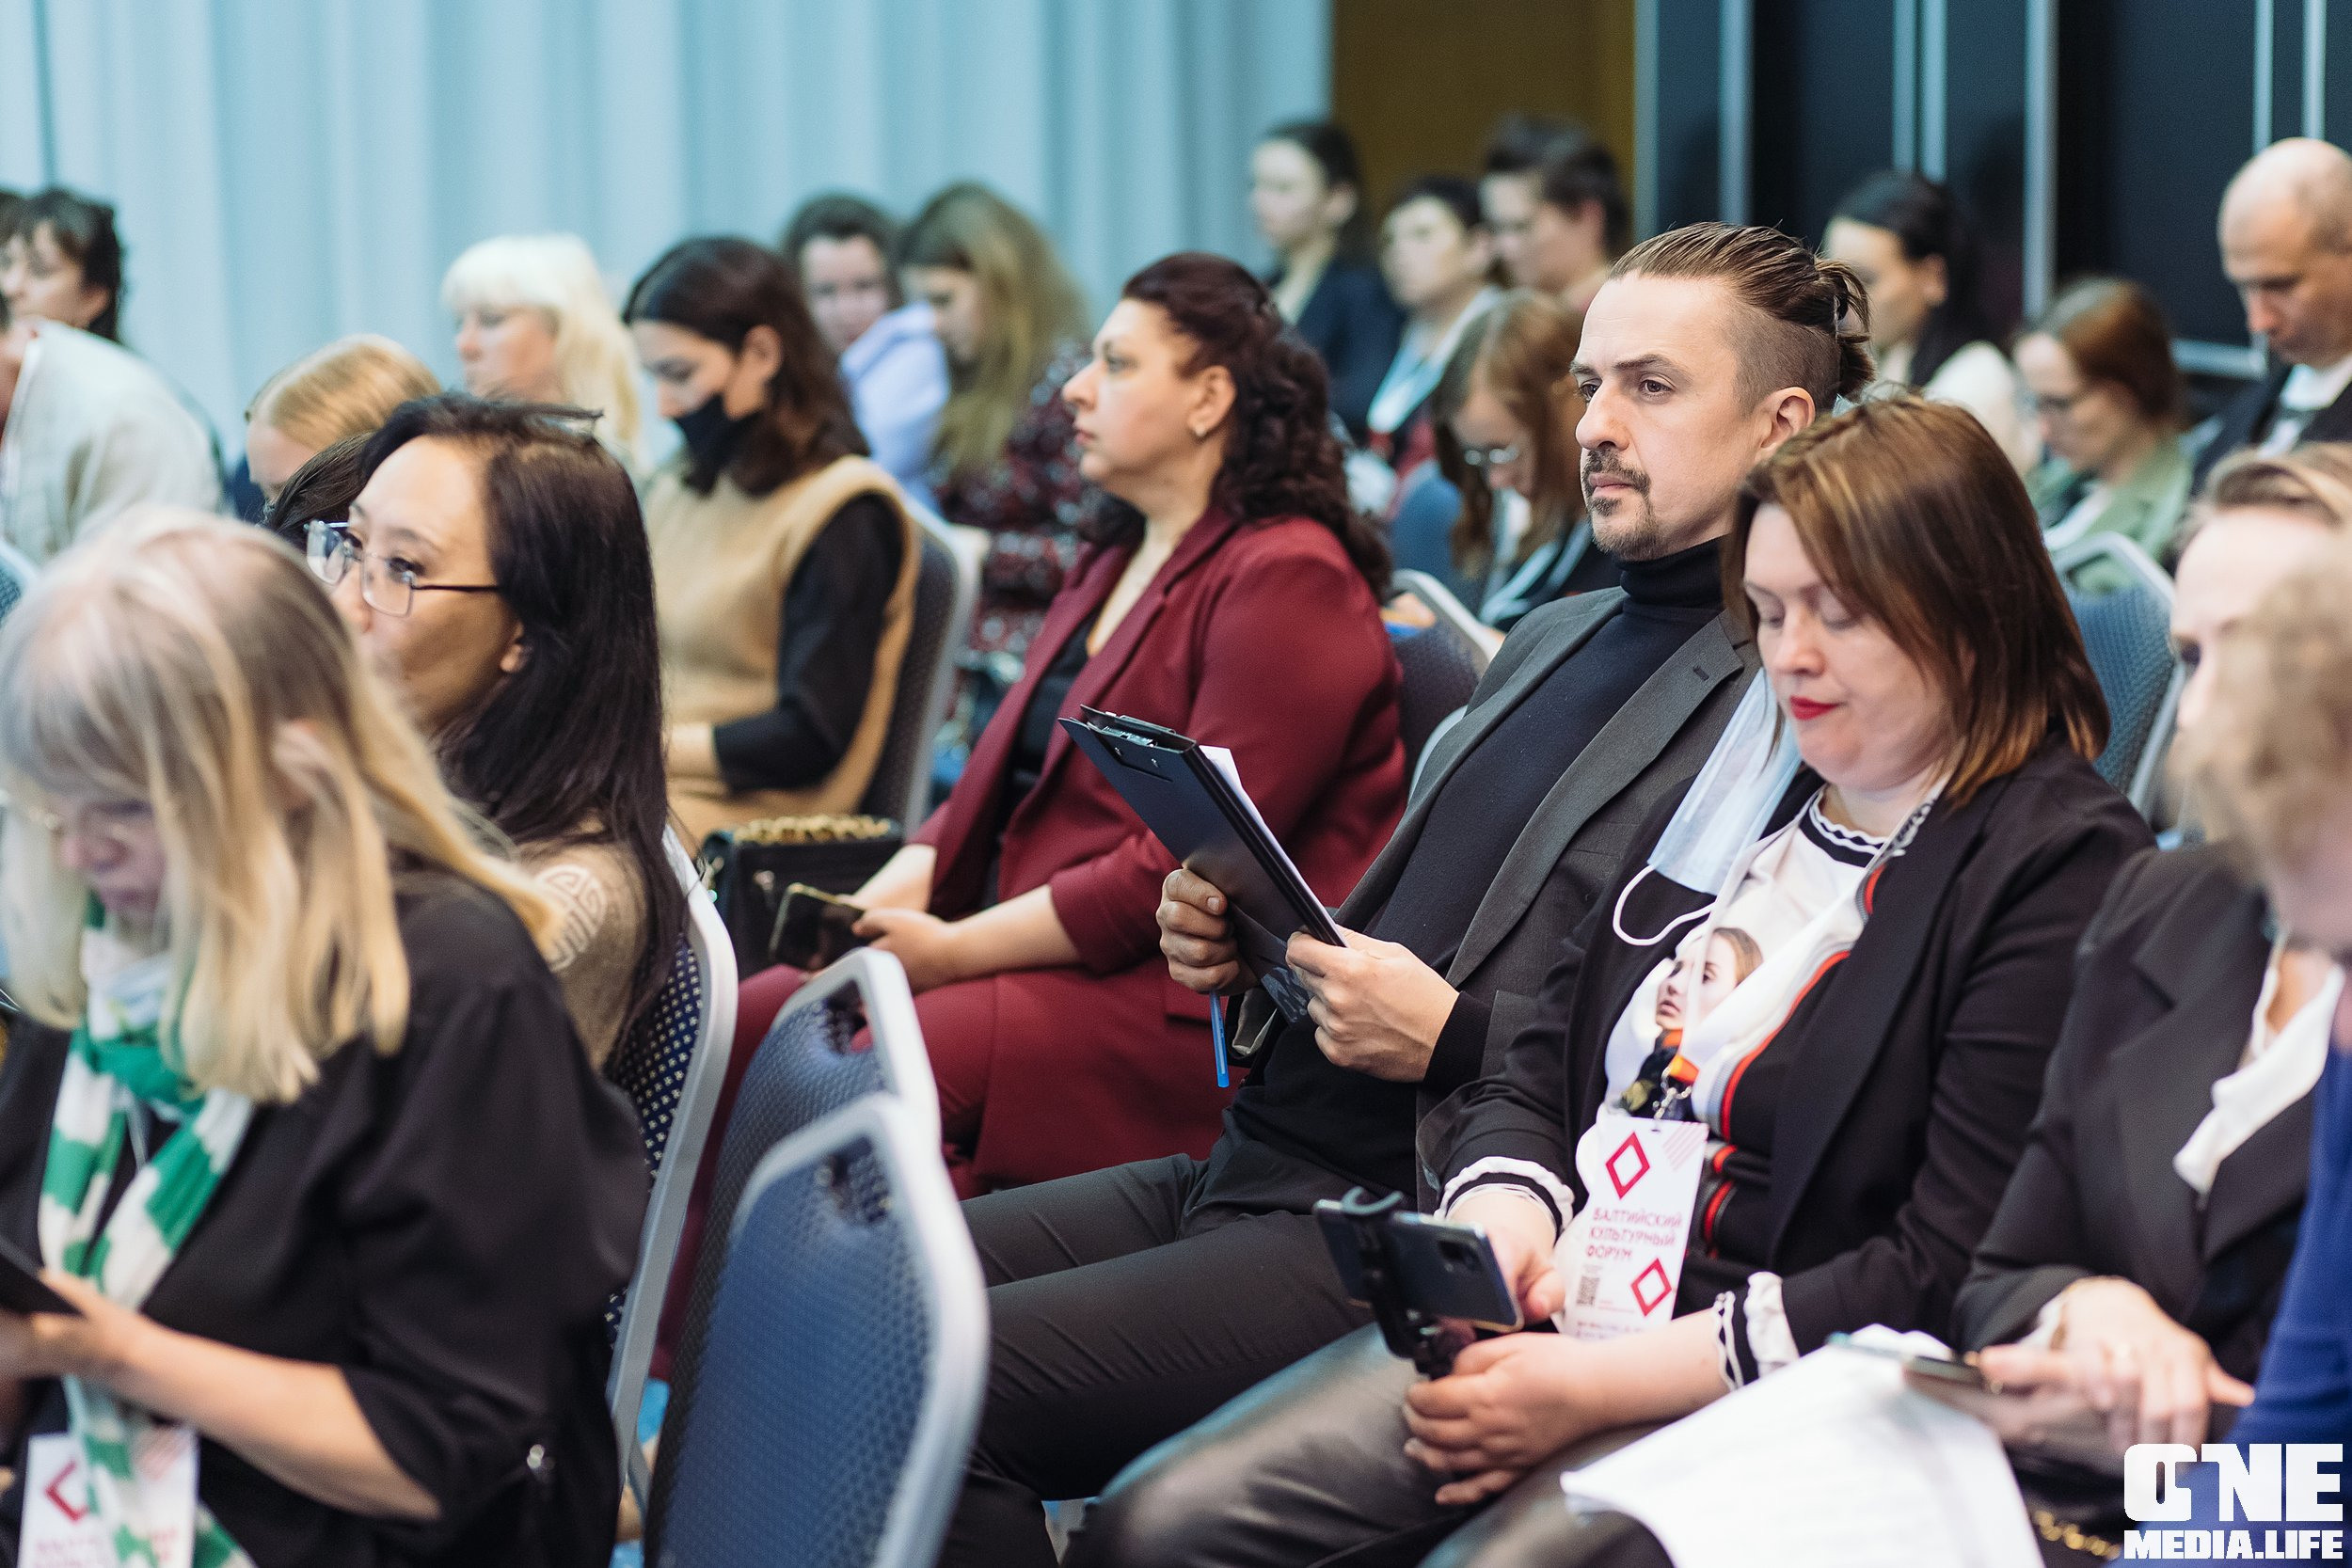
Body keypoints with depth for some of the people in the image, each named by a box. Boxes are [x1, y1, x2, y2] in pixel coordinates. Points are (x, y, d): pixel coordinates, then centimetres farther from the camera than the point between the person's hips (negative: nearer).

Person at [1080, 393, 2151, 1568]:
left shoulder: (2064, 868, -7)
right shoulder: (1739, 788, 17)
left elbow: (1950, 1274, -14)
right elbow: (1534, 1074, 19)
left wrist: (1601, 1382, -17)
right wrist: (1503, 1216, -6)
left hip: (1750, 1384, -7)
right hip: (1555, 1317, 7)